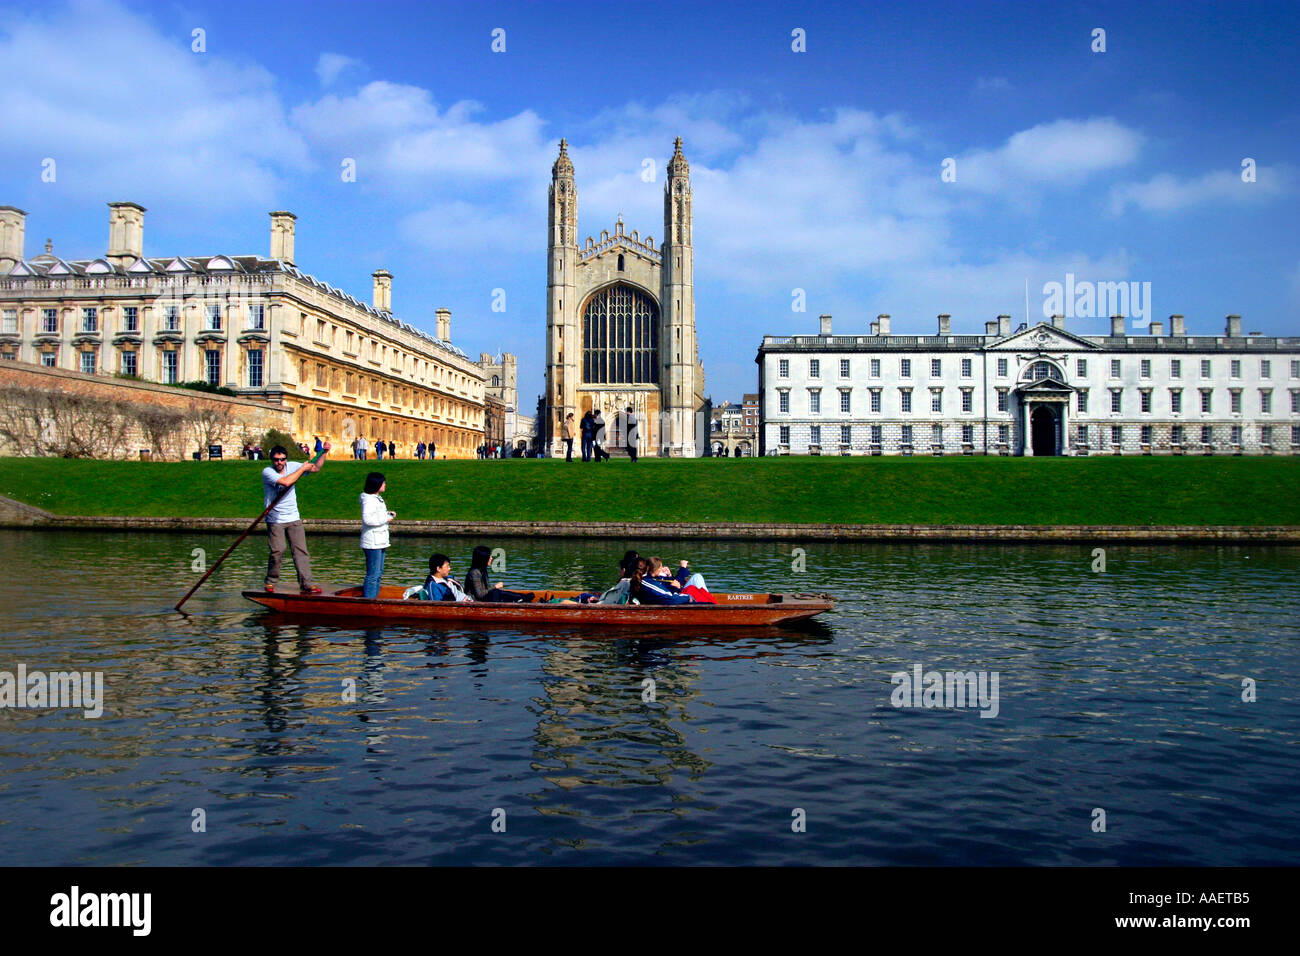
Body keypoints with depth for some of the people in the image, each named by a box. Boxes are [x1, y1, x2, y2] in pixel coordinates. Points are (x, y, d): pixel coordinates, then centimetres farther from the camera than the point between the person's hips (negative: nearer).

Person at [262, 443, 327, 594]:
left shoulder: (292, 466, 5)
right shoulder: (267, 472, -12)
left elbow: (316, 467, 14)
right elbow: (286, 482, -28)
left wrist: (323, 453, 0)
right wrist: (302, 468, -15)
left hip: (294, 518, 4)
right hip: (275, 520, -4)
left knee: (301, 550, -1)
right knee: (277, 551, -8)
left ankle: (306, 584, -2)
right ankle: (270, 582, 13)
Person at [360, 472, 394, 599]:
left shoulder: (377, 499, 17)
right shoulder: (369, 500, -15)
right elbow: (367, 519, -25)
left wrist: (387, 514, 11)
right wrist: (385, 518, -17)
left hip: (380, 542, 10)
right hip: (372, 542, -10)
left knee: (378, 573, 15)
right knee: (373, 574, -9)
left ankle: (374, 598, 22)